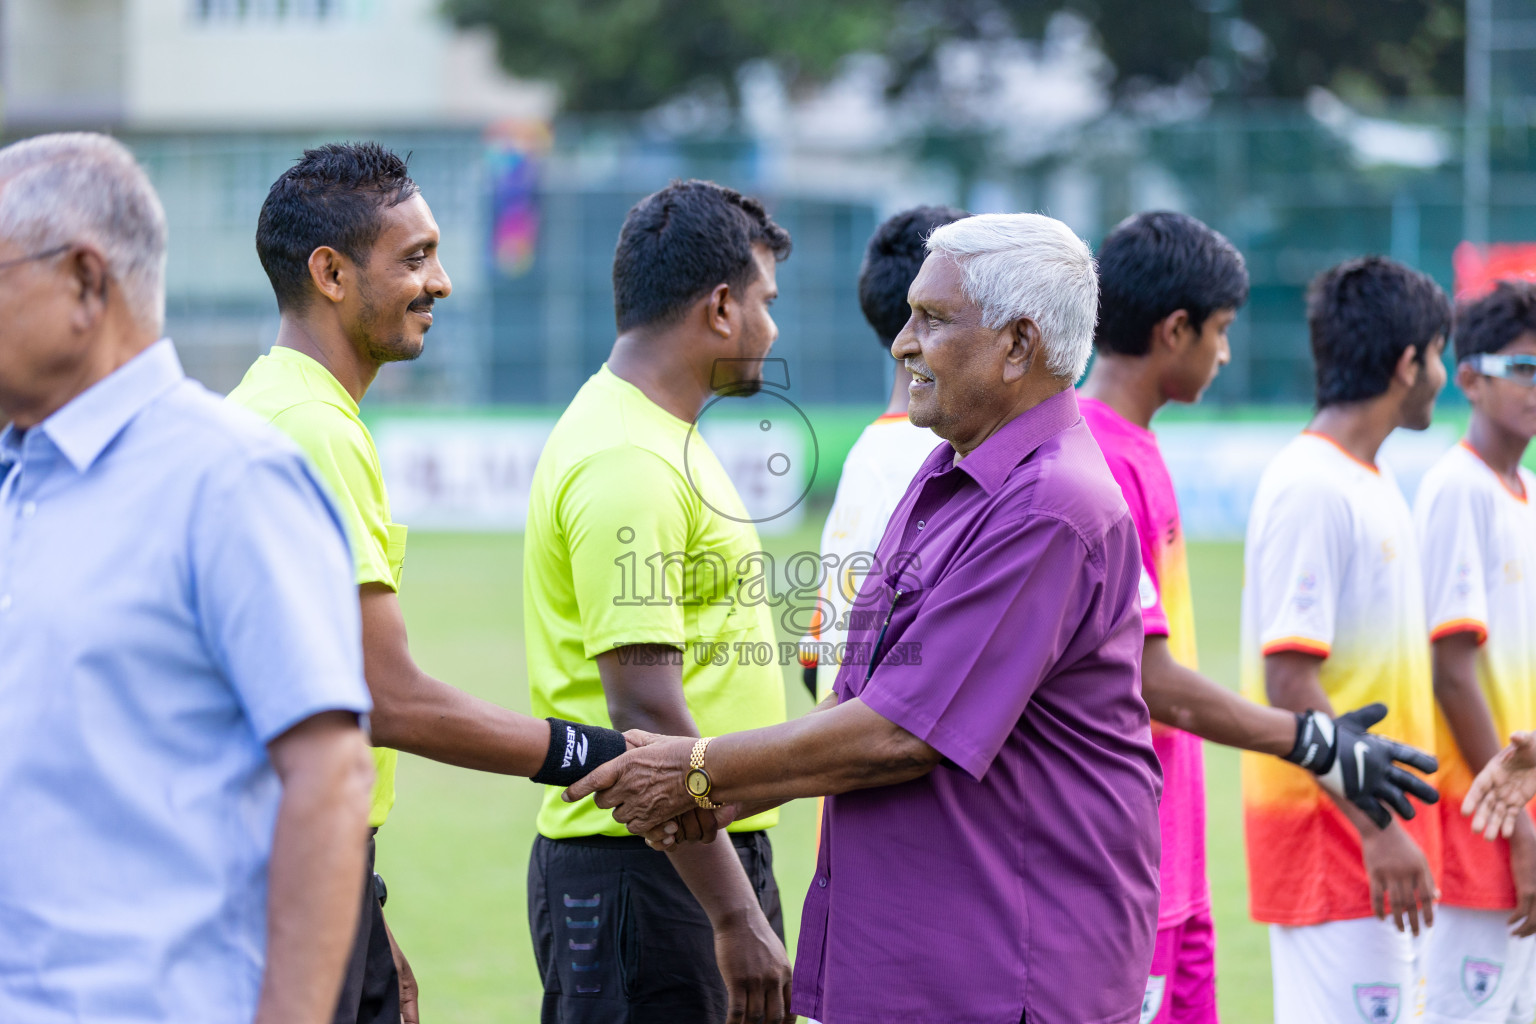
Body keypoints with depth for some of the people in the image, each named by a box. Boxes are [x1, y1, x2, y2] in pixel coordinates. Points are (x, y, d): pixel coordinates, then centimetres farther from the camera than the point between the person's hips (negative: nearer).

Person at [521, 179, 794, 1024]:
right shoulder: (626, 463, -17)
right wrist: (736, 917, -23)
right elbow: (645, 711, -22)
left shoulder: (659, 440, 17)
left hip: (703, 851, 10)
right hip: (644, 867, -10)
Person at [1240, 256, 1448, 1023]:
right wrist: (1377, 829, -23)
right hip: (1331, 833, -10)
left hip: (1378, 824, 10)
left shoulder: (1374, 485, 15)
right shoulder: (1310, 487, -15)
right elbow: (1289, 684, -21)